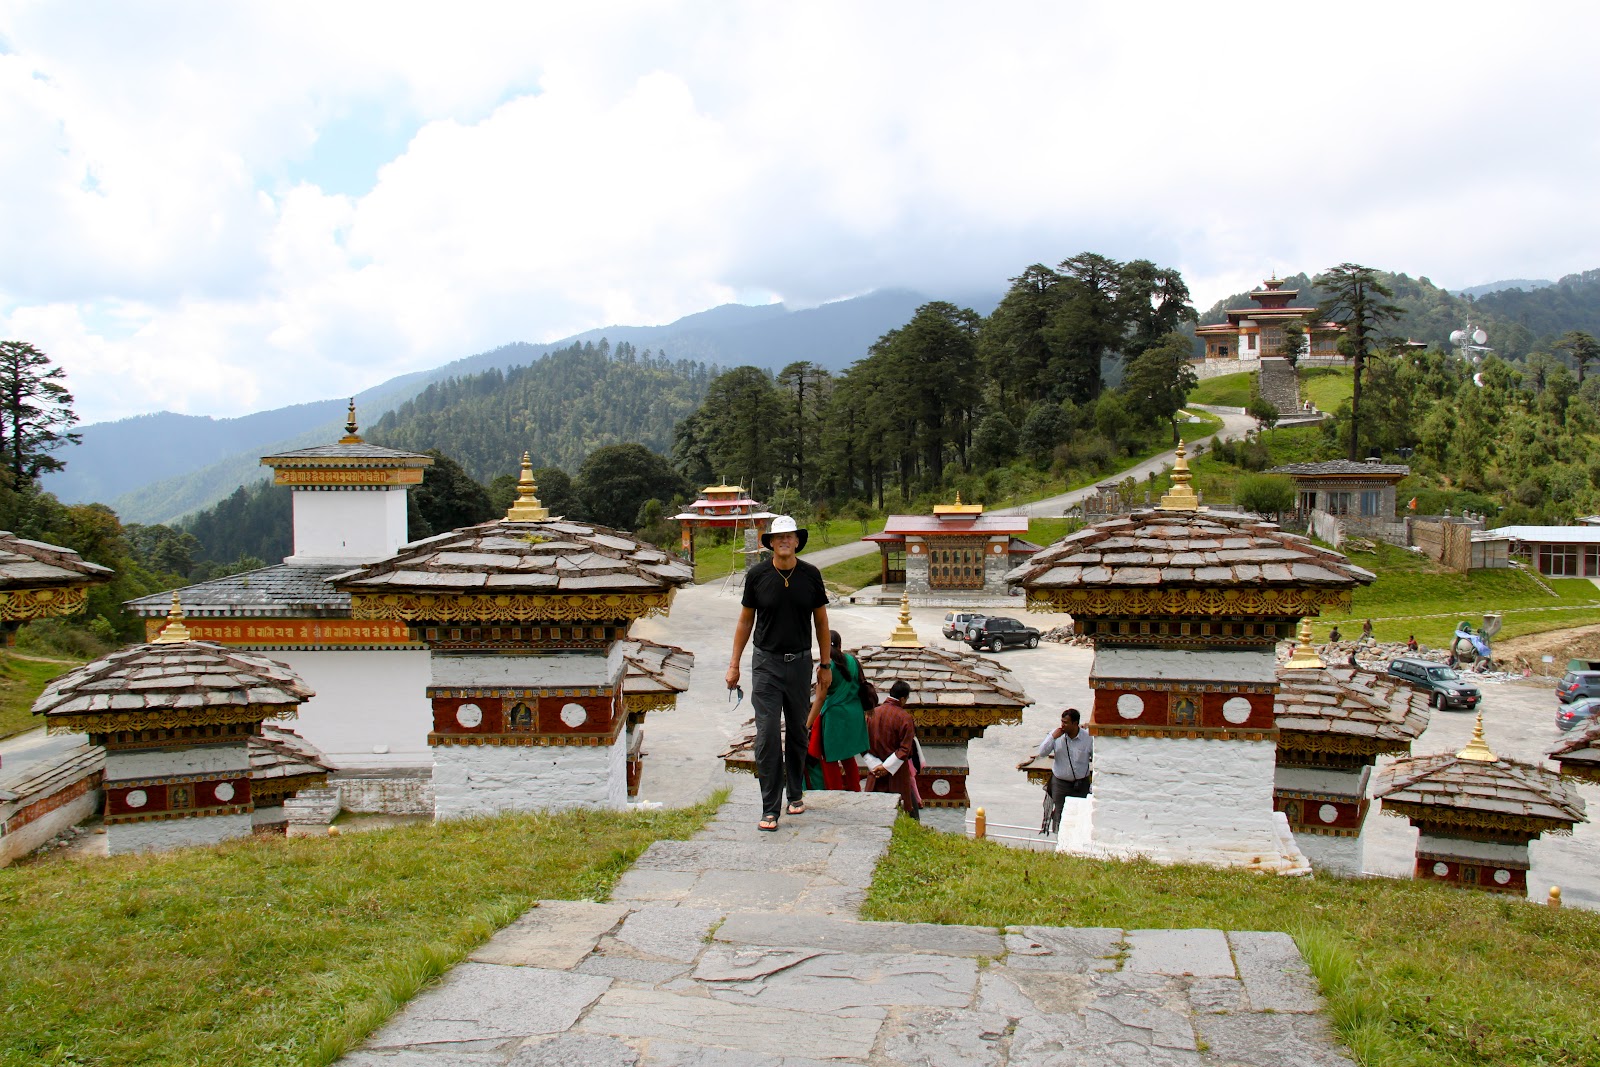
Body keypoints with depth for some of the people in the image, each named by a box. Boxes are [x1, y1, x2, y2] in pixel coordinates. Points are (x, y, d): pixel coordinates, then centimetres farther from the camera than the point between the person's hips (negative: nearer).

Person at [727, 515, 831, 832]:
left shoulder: (811, 575, -1)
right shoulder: (757, 575, -4)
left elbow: (821, 621, 9)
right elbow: (745, 620, 6)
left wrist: (825, 665, 11)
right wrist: (734, 664, 6)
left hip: (800, 662, 2)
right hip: (766, 662, -2)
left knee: (797, 733, 13)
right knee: (768, 735, -8)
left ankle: (796, 793, 32)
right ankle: (770, 809, -3)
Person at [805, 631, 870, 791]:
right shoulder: (854, 661, 2)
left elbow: (820, 698, -16)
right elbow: (861, 688, 11)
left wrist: (807, 726, -13)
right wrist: (863, 713, 26)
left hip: (834, 716, -6)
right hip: (855, 716, 6)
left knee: (830, 759, 9)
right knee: (848, 755, 24)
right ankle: (855, 791, 33)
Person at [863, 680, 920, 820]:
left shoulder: (872, 713, 1)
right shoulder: (905, 717, -11)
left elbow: (863, 746, -1)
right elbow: (905, 749, -14)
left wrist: (876, 765, -6)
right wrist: (887, 767, -12)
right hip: (898, 774, -4)